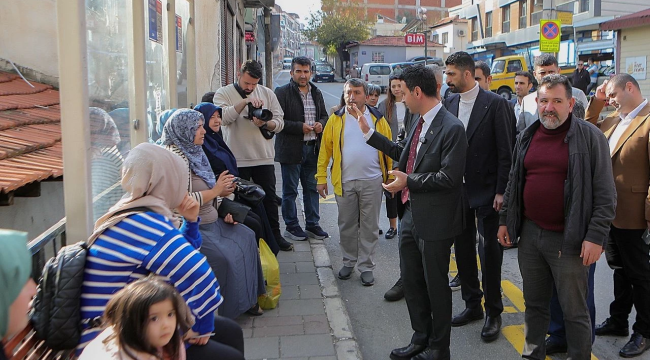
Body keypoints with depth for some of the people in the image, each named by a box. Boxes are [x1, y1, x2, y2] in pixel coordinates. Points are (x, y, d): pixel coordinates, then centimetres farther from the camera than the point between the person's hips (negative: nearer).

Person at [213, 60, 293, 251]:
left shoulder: (267, 93, 8)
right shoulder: (223, 93, -1)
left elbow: (280, 122, 4)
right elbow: (223, 117, -20)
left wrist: (265, 124, -17)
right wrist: (245, 102, -27)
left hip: (264, 158, 2)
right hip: (237, 160, -2)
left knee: (269, 199, 10)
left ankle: (275, 235, 23)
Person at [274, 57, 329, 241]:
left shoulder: (316, 93, 13)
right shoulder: (282, 93, -7)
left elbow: (324, 115, 22)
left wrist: (321, 124, 0)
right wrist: (300, 127, -19)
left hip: (313, 148, 6)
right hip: (291, 149, -6)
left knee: (312, 188, 12)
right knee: (290, 190, 4)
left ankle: (312, 224, 23)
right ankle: (291, 226, 16)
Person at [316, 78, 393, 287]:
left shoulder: (378, 119, 1)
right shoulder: (336, 120, 2)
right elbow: (325, 150, 2)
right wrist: (321, 177, -3)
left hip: (372, 182, -1)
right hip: (344, 182, 1)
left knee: (369, 227, 7)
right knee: (346, 226, 12)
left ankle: (366, 267, 18)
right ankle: (349, 262, 28)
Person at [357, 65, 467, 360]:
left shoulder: (451, 128, -19)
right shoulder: (419, 122, 7)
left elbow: (448, 178, -24)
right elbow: (404, 153, 21)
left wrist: (409, 181, -19)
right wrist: (369, 133, 23)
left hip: (434, 221, -9)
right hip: (411, 214, 9)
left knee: (435, 285, 8)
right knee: (411, 280, 19)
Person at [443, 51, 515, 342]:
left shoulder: (495, 104, -11)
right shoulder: (449, 103, 5)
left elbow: (505, 151, -11)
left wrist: (501, 191, -14)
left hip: (486, 190, -5)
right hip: (457, 188, 6)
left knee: (489, 251, 2)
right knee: (463, 249, 13)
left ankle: (493, 312, 17)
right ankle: (472, 304, 30)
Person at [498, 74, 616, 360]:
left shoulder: (590, 137, -8)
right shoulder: (527, 137, 8)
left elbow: (605, 194, -10)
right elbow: (513, 182, 17)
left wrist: (595, 237, -15)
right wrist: (504, 219, 15)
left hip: (568, 239, -5)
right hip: (530, 234, 5)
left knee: (574, 311, 5)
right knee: (534, 303, 17)